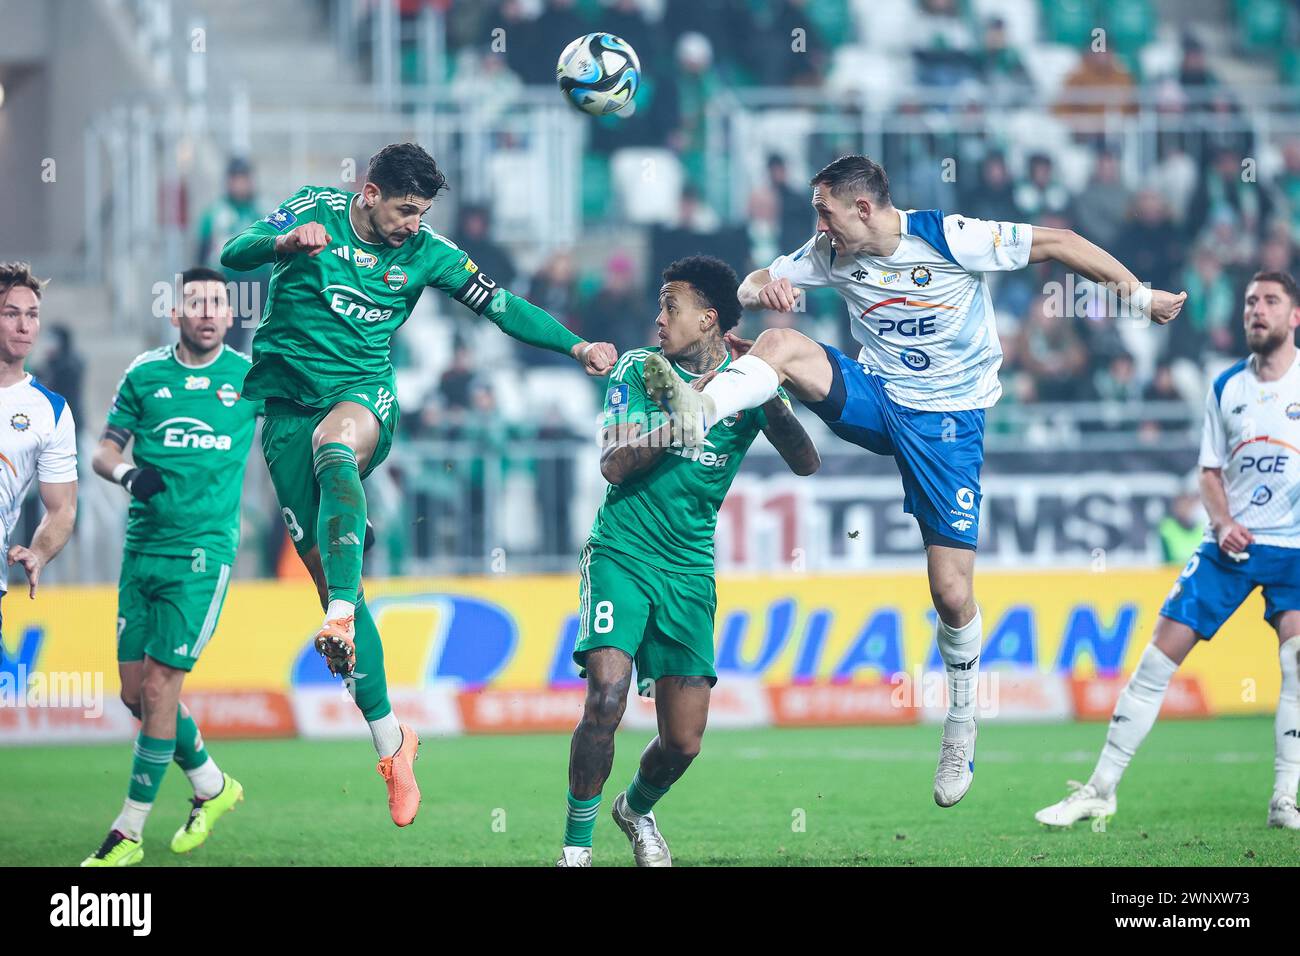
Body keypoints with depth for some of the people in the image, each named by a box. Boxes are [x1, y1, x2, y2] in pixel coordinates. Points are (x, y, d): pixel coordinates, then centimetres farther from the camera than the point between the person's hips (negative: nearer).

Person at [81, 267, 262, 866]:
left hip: (203, 553, -3)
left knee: (159, 688, -10)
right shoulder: (144, 375, 4)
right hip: (142, 548, 3)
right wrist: (127, 473, -15)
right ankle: (212, 787, 29)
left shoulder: (250, 378, 1)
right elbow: (103, 451, 6)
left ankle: (129, 833, -2)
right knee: (135, 692, 5)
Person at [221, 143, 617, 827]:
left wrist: (576, 347, -6)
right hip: (287, 402, 0)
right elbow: (232, 256, -8)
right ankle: (388, 737, 1)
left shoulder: (424, 253, 5)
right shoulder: (315, 211, 1)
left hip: (364, 393, 0)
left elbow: (501, 306, 7)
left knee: (333, 445, -39)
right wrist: (285, 243, -30)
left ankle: (341, 617, -53)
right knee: (323, 569, -5)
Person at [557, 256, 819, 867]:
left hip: (690, 573, 2)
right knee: (606, 698, -24)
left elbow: (806, 465, -10)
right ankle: (576, 843, -10)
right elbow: (613, 465, -11)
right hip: (621, 557, -2)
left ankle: (637, 808, 33)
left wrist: (770, 399, -24)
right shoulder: (638, 370, -1)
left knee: (683, 743, -1)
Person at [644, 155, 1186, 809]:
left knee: (952, 592, -7)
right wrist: (761, 291, -20)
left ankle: (961, 724, 14)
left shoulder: (949, 239, -17)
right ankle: (697, 414, -47)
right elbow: (755, 283, 6)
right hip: (875, 399, 4)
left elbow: (1055, 243, -11)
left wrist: (1138, 295, -10)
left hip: (948, 422, -4)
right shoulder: (831, 255, -2)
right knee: (781, 345, -23)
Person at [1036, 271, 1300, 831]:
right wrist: (1224, 522, -6)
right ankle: (1101, 790, 4)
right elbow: (1211, 471, 13)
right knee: (1156, 662, -2)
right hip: (1231, 544, 3)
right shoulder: (1226, 388, 9)